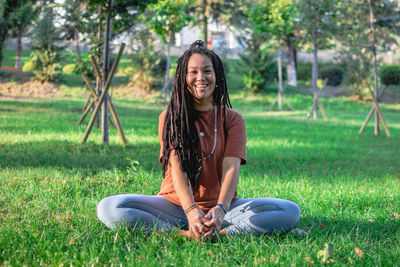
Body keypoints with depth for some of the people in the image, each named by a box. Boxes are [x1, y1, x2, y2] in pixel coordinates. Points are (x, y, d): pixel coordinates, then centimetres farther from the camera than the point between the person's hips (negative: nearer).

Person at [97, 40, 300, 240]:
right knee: (109, 208, -26)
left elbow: (231, 168, -11)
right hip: (175, 204, 0)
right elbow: (177, 168, -11)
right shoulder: (169, 117, 3)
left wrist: (220, 209, -32)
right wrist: (191, 210, -30)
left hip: (221, 205, 1)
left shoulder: (232, 119, 4)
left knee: (290, 211, -24)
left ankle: (220, 233, -35)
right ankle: (185, 233, -33)